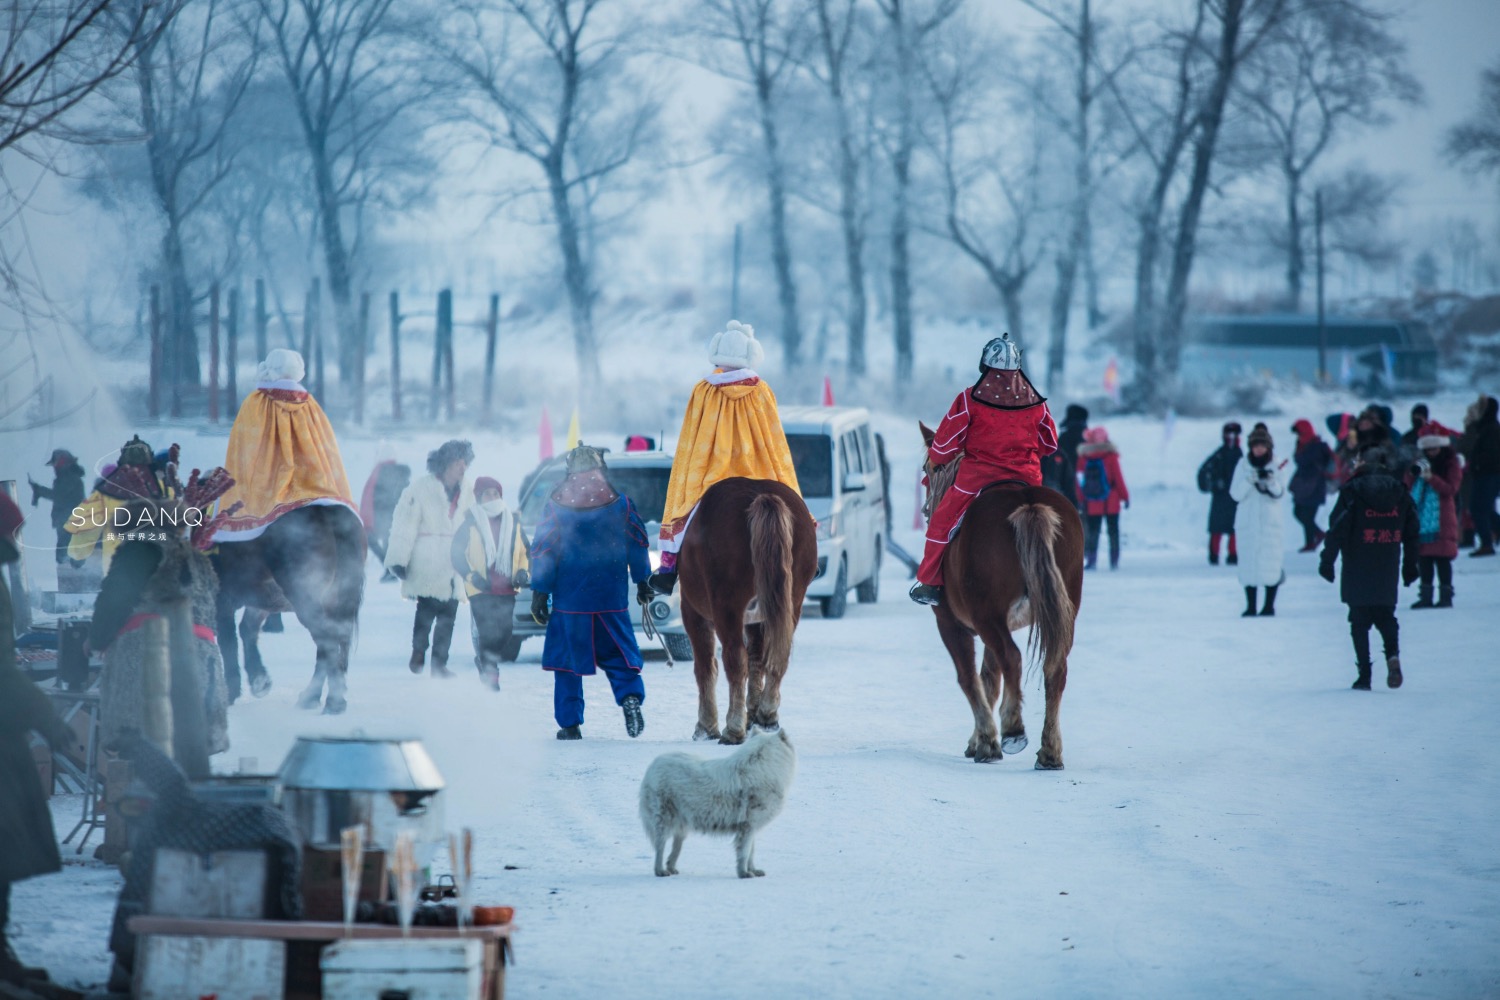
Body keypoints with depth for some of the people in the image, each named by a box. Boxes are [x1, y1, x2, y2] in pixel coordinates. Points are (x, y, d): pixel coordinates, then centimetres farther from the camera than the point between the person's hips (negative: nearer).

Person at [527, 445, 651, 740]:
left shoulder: (556, 505, -3)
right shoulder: (620, 503, 2)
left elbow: (543, 552, -4)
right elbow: (638, 544, 9)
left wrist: (539, 593, 1)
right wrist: (642, 582, 21)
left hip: (569, 598, -1)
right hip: (612, 599, 1)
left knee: (567, 661, 7)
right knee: (619, 654, 9)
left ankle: (570, 724, 6)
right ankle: (631, 696, -17)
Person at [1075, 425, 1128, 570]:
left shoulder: (1083, 457, -3)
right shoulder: (1111, 456, -9)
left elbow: (1080, 480, 0)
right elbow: (1118, 478, -7)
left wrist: (1081, 499, 7)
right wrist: (1125, 496, 2)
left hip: (1092, 504, 2)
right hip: (1111, 503, -2)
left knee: (1092, 531, 8)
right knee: (1113, 531, 7)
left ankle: (1090, 559, -3)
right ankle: (1114, 561, 4)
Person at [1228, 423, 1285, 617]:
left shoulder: (1275, 466, 4)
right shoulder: (1243, 465, 3)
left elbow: (1280, 493, -3)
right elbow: (1236, 494, -2)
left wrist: (1271, 481, -22)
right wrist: (1249, 480, -18)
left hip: (1270, 520, 0)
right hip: (1247, 520, 0)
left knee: (1271, 562, -5)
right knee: (1248, 563, -3)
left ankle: (1269, 604, 4)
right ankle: (1250, 606, 3)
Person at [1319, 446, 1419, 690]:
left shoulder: (1352, 490, -7)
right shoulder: (1399, 492, 5)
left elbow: (1337, 529, -10)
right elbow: (1411, 532, 8)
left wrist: (1327, 562, -2)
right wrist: (1410, 567, 17)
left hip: (1357, 572, -3)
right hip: (1387, 571, 3)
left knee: (1360, 621, 4)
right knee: (1386, 615, 16)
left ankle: (1364, 675, 0)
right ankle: (1393, 654, -12)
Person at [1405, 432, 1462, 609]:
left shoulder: (1451, 465, 1)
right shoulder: (1421, 463, 15)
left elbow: (1450, 489, -10)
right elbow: (1409, 487, 14)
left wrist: (1430, 477, -20)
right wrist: (1413, 473, -6)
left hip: (1441, 521, -5)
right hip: (1421, 520, 5)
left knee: (1442, 559, -6)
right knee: (1423, 558, 5)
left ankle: (1446, 594, -2)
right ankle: (1426, 595, 10)